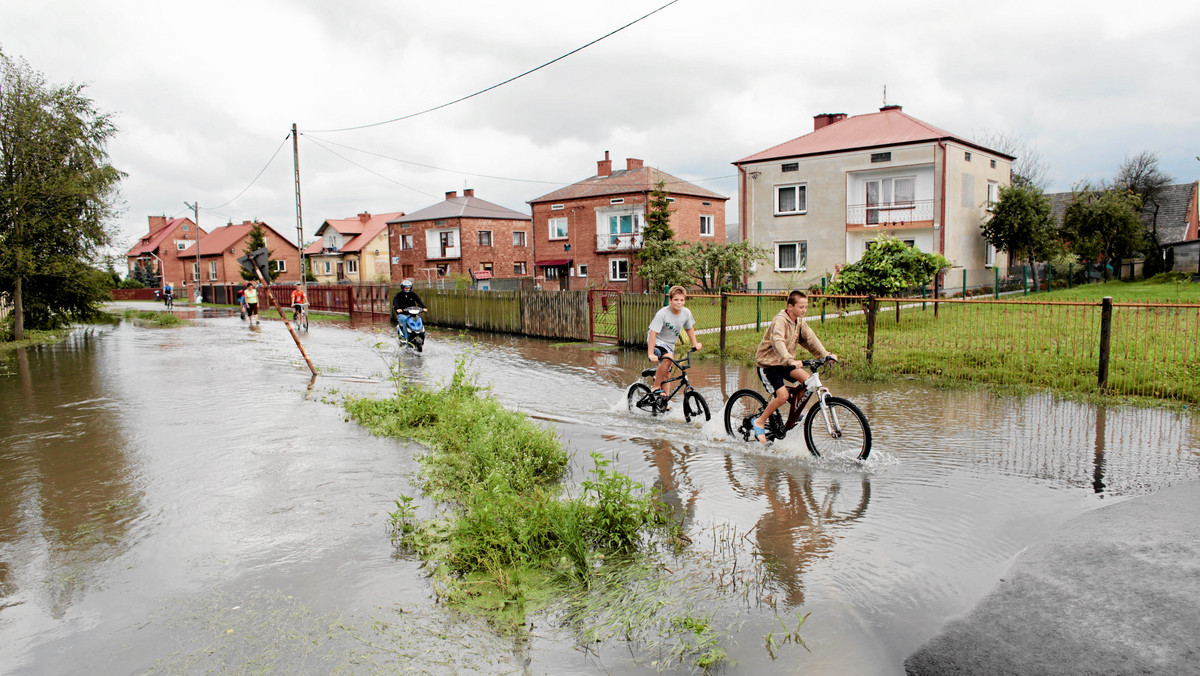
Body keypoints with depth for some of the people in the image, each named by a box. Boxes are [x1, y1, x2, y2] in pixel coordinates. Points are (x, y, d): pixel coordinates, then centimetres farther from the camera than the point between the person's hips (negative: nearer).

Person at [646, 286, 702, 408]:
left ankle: (664, 400, 18)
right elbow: (653, 333, -30)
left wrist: (695, 343, 7)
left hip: (670, 345, 6)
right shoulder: (662, 314, -26)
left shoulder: (686, 313, -9)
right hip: (657, 342, -6)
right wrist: (650, 354, -37)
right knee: (668, 358, -33)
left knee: (666, 374, 7)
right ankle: (655, 388, -20)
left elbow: (689, 328, 12)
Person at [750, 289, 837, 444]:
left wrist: (826, 355, -12)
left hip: (784, 363, 7)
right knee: (782, 396, -20)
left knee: (807, 379, -15)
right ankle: (759, 422, -1)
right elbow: (778, 343, -38)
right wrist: (790, 360, -53)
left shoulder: (799, 321, 5)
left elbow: (811, 339, 2)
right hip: (768, 363, -7)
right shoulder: (780, 321, -22)